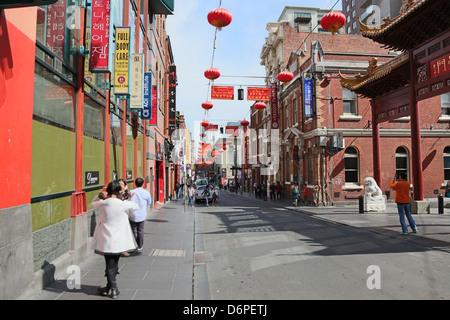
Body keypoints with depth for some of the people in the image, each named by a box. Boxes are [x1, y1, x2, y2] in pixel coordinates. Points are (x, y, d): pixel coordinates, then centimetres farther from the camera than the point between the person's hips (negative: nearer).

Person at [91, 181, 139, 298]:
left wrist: (101, 196, 14)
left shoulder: (103, 203, -10)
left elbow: (93, 203, 13)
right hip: (119, 240, 0)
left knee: (109, 264, 11)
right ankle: (108, 287, 26)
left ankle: (113, 288, 12)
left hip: (106, 240, 0)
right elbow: (136, 206, 7)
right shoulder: (123, 204, -13)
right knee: (114, 263, 15)